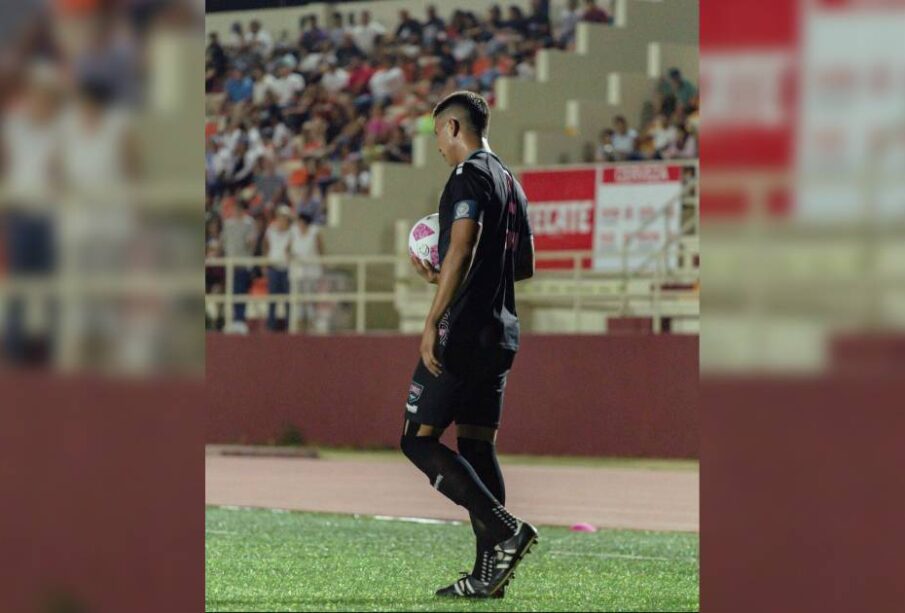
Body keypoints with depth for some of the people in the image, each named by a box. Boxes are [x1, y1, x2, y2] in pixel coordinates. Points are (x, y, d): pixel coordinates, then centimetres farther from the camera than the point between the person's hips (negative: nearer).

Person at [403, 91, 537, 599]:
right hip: (501, 333, 9)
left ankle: (505, 529, -19)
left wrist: (433, 321, -24)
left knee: (418, 440, -7)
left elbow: (463, 248, -23)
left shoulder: (469, 177, -10)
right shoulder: (510, 182, 18)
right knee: (477, 446, 10)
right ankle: (488, 574, 6)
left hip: (464, 333, -9)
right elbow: (524, 265, 24)